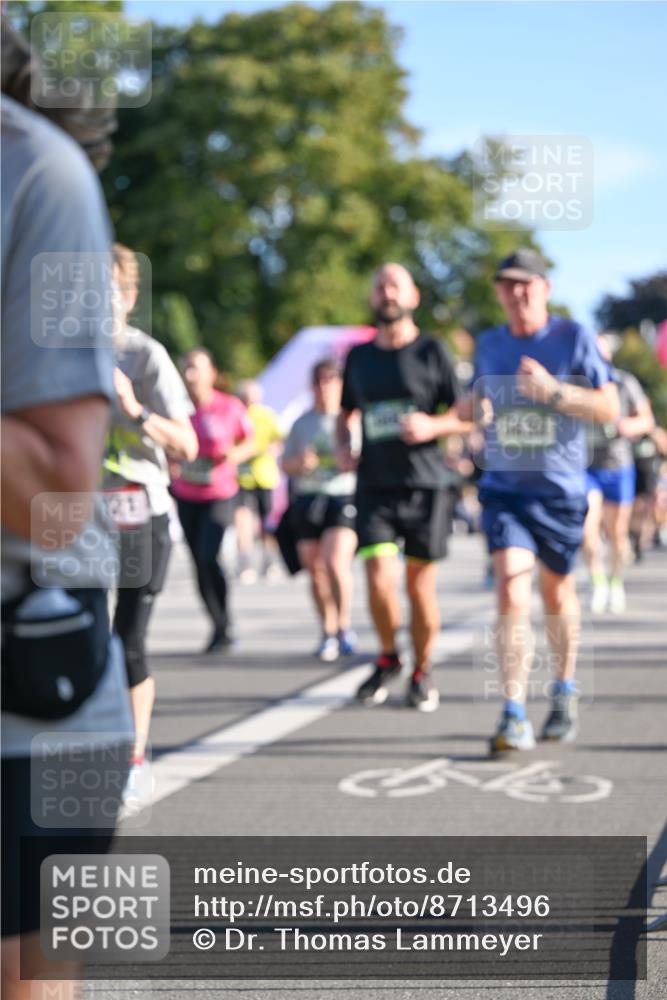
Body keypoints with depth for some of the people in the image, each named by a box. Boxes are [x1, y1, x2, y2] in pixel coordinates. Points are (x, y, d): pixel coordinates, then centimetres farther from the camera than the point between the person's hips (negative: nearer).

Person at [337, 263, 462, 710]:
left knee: (420, 584, 3)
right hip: (374, 485, 2)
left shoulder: (432, 351, 2)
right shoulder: (359, 357, 12)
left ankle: (422, 672, 22)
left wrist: (432, 425, -16)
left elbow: (466, 414, 3)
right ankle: (388, 657, 13)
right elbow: (346, 413, 24)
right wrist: (344, 447, 4)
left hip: (424, 484, -2)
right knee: (380, 579, -12)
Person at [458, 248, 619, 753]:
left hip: (560, 489, -1)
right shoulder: (488, 344, 7)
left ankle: (565, 690, 40)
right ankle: (515, 718, -15)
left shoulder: (574, 337, -4)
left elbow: (610, 409, -8)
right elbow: (475, 402, 23)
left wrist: (553, 390, -22)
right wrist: (471, 405, -2)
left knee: (557, 593, 15)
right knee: (512, 594, -15)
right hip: (504, 489, 1)